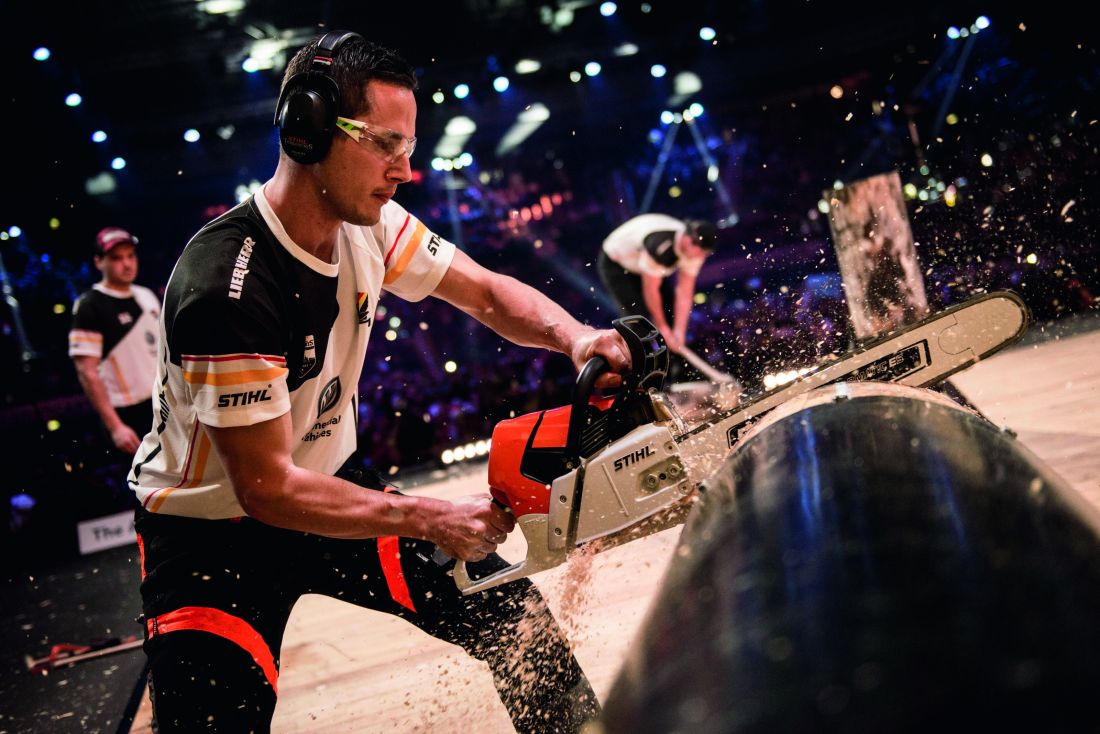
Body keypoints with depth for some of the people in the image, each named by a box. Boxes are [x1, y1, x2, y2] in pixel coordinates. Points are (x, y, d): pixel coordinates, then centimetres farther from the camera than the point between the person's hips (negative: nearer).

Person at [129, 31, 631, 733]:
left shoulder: (370, 224, -11)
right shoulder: (228, 288, -31)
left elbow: (487, 294, 0)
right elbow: (267, 488, -28)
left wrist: (573, 334, -20)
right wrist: (430, 520, -27)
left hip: (325, 485, 6)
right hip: (212, 534, -6)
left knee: (519, 620, 4)